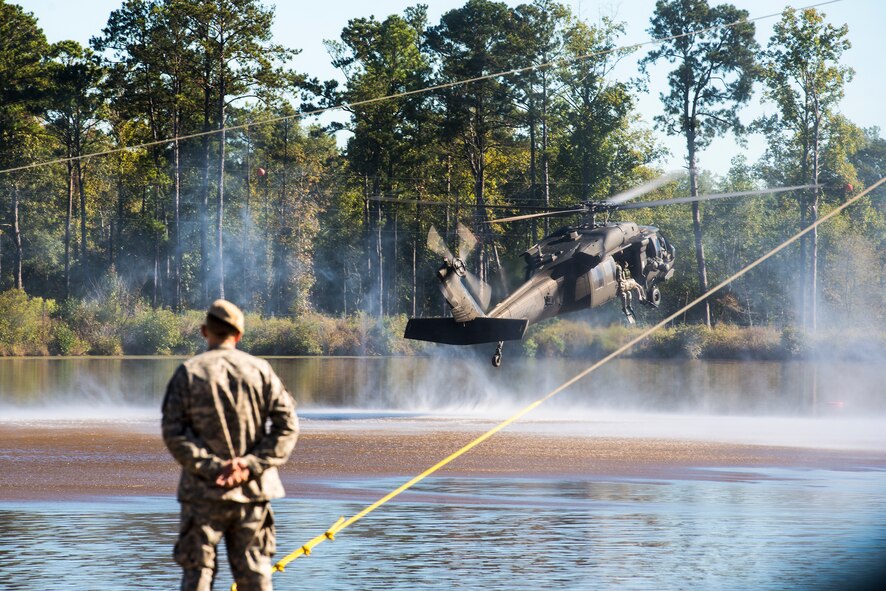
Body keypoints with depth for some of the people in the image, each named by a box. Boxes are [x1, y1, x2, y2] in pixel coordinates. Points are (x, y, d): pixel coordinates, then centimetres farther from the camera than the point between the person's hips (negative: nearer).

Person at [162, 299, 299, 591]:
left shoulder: (188, 373, -2)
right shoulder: (260, 370, 3)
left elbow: (174, 433, -9)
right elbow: (287, 425, -3)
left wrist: (212, 467, -12)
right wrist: (251, 465, -9)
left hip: (203, 491, -2)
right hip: (253, 490, 2)